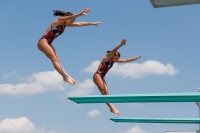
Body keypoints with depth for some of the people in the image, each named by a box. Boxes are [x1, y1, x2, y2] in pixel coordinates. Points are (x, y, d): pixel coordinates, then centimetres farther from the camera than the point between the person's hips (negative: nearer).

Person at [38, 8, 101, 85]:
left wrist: (92, 23, 18)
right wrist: (80, 14, -43)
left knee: (57, 60, -2)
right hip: (43, 42, -10)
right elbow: (70, 17, -29)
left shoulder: (65, 24, 14)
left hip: (48, 43, 10)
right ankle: (65, 76, -26)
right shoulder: (59, 21, -10)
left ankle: (65, 76, -10)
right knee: (54, 59, -18)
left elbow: (79, 24, 17)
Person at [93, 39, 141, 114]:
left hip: (102, 77, 9)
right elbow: (113, 51, -29)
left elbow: (125, 60, 19)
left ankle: (112, 108, -11)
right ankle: (112, 108, -21)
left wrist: (135, 58, 19)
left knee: (106, 93, -3)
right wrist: (121, 44, -43)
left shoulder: (113, 60, 11)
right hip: (97, 76, -9)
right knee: (104, 92, -14)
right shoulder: (106, 58, -11)